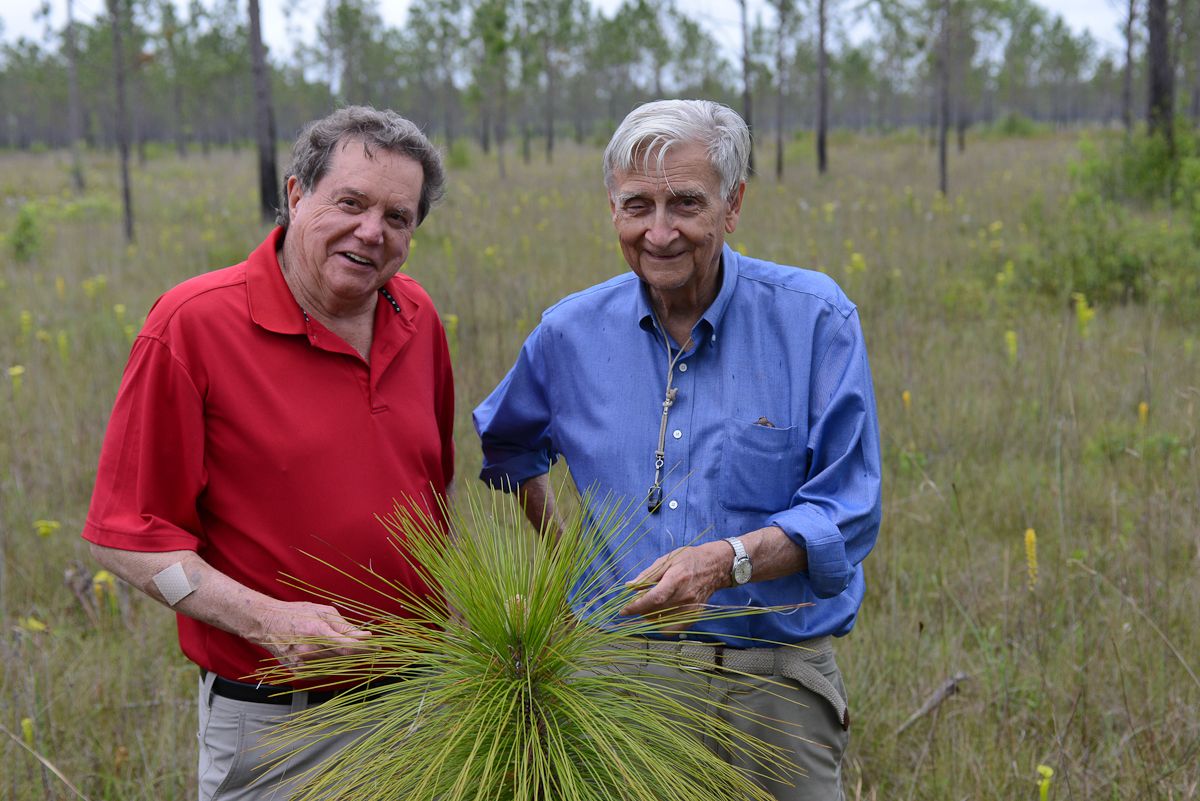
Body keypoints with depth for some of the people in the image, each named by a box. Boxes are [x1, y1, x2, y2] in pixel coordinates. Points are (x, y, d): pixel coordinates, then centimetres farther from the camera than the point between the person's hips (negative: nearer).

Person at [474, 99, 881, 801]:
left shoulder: (814, 318, -7)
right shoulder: (572, 333, 3)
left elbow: (850, 514, -9)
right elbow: (508, 447, 25)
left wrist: (728, 560, -24)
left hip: (774, 682, -2)